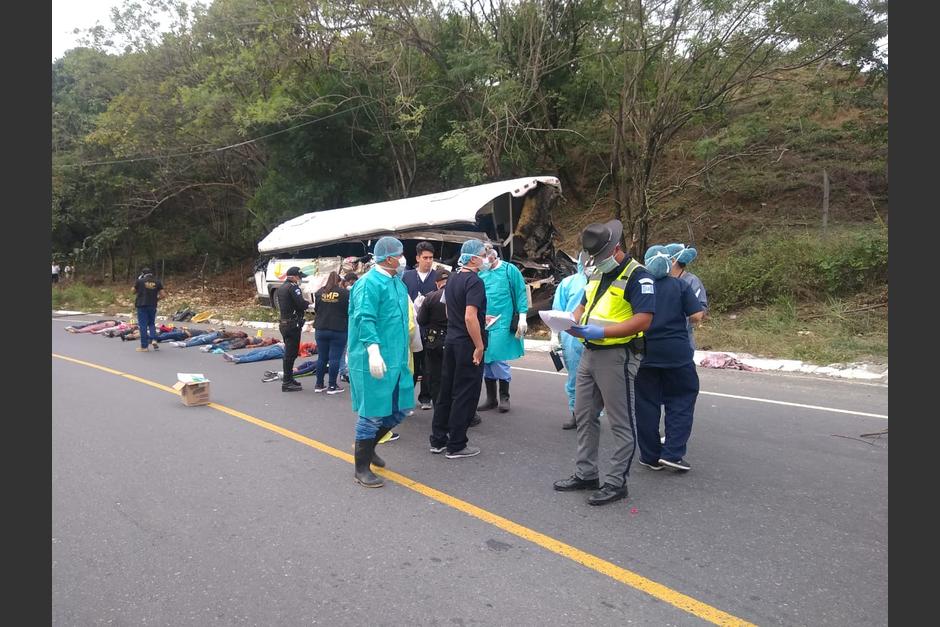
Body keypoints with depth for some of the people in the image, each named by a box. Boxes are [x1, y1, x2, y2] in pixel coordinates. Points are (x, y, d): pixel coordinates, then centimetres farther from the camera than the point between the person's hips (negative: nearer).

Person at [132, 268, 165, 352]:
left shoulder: (140, 281, -4)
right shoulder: (157, 281, 3)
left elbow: (134, 291, 8)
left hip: (142, 305, -3)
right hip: (153, 306, 3)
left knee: (143, 325, 1)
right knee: (151, 323, 20)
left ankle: (144, 346, 2)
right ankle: (153, 339, -3)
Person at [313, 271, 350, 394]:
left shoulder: (320, 292, 1)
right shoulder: (344, 293, -9)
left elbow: (316, 309, 12)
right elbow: (349, 311, -4)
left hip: (321, 329, 4)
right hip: (339, 330, -4)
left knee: (321, 357, 12)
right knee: (335, 358, 1)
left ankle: (319, 385, 18)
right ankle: (332, 386, 3)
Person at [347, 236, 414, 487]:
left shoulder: (397, 282, 15)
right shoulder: (370, 283, -14)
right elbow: (365, 319, -23)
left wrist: (404, 351, 26)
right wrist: (373, 351, -32)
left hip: (397, 359, 9)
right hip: (375, 361, -9)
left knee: (398, 410, 15)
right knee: (373, 414, -1)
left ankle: (368, 446, 37)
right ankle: (361, 469, 14)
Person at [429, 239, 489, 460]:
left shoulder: (452, 279, 11)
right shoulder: (474, 281, -16)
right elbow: (470, 317, -25)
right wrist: (479, 346, -19)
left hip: (451, 341, 9)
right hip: (468, 344, -8)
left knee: (446, 391, 14)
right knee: (465, 395, 0)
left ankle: (438, 440, 22)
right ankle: (456, 446, 8)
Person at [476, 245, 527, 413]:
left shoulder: (509, 270, -1)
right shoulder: (481, 274, 10)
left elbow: (520, 293, -2)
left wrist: (522, 318, -9)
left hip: (501, 324, -5)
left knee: (498, 359, -8)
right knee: (486, 361, 8)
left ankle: (504, 397, 10)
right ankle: (491, 398, 20)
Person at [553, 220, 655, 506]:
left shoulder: (637, 276, -12)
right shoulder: (597, 273, 14)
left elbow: (643, 320, -21)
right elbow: (584, 305, 23)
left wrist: (601, 331, -27)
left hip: (617, 356, -9)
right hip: (589, 353, 9)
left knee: (621, 423, 3)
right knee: (584, 416, 15)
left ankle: (616, 482, 13)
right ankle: (585, 474, 28)